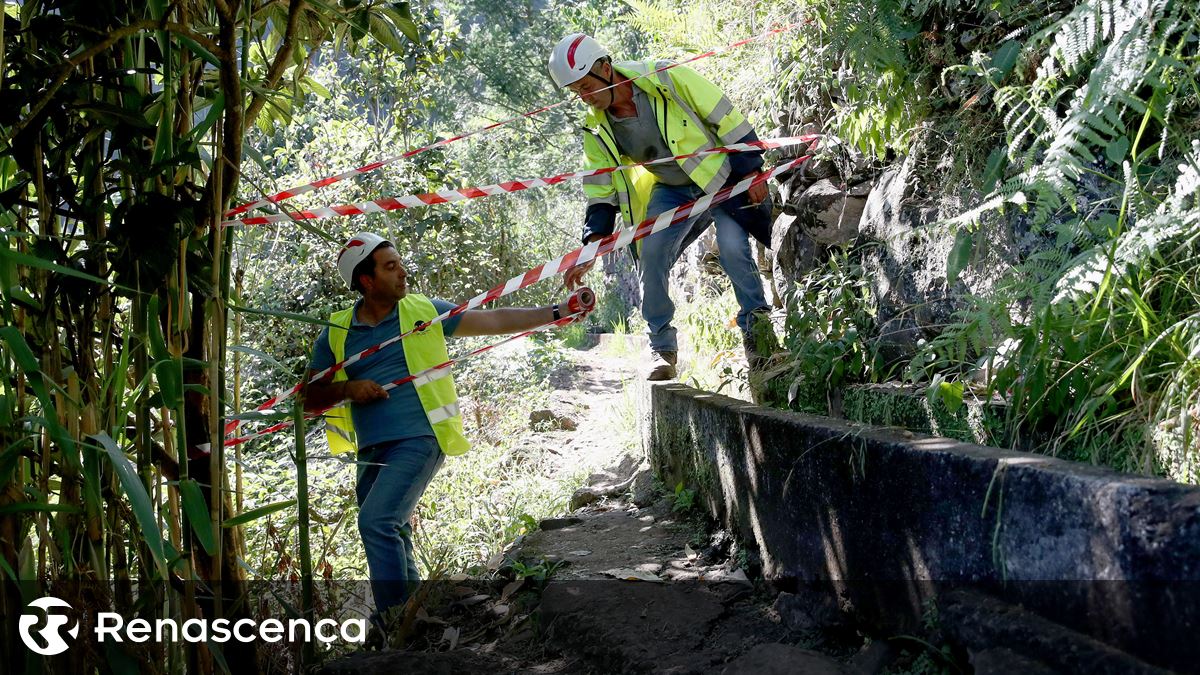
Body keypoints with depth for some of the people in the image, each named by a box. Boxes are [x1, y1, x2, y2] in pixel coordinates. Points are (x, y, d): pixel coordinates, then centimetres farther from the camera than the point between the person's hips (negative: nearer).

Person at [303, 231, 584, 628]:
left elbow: (495, 321, 3)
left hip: (419, 439, -4)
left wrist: (556, 312, -3)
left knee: (376, 522, -21)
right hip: (372, 452, 4)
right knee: (393, 535, 15)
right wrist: (346, 389, -9)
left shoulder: (425, 311, 4)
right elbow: (309, 398, 10)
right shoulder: (337, 333, 8)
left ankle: (393, 621, -14)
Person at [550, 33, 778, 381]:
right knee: (650, 257, -14)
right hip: (671, 191, 4)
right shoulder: (597, 130, -8)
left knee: (733, 248, -23)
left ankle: (757, 324, 1)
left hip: (723, 176, -4)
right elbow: (601, 194, -2)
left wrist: (752, 172, -13)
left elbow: (727, 119, -15)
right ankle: (662, 347, 4)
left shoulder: (669, 78, -23)